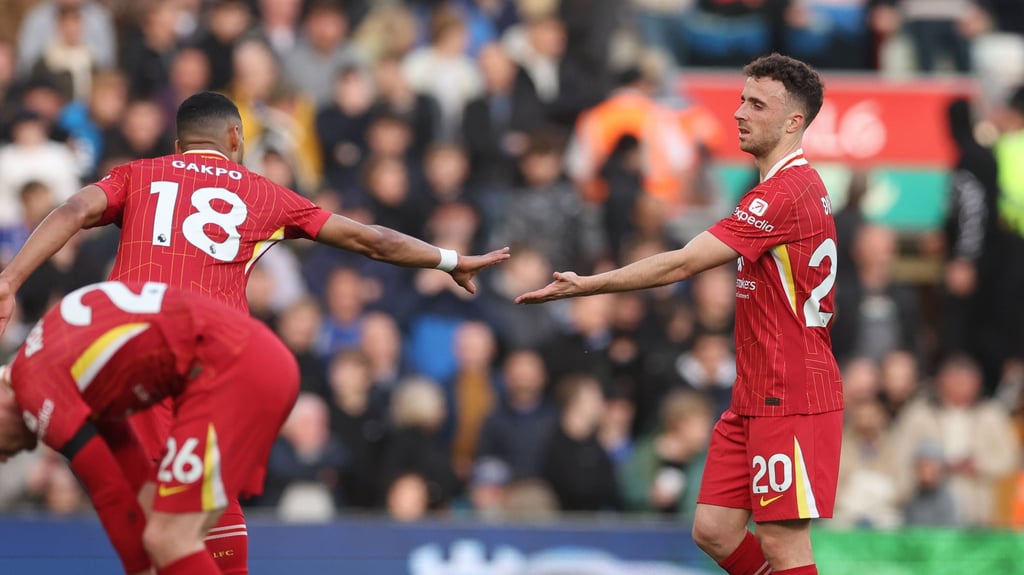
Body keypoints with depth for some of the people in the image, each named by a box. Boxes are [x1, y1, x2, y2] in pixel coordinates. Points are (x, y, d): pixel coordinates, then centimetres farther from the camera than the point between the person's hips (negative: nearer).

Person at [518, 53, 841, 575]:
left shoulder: (786, 193, -17)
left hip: (791, 399, -10)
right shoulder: (792, 184, 16)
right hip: (755, 396, 10)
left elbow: (682, 265, -19)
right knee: (714, 531, 6)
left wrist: (584, 285, -15)